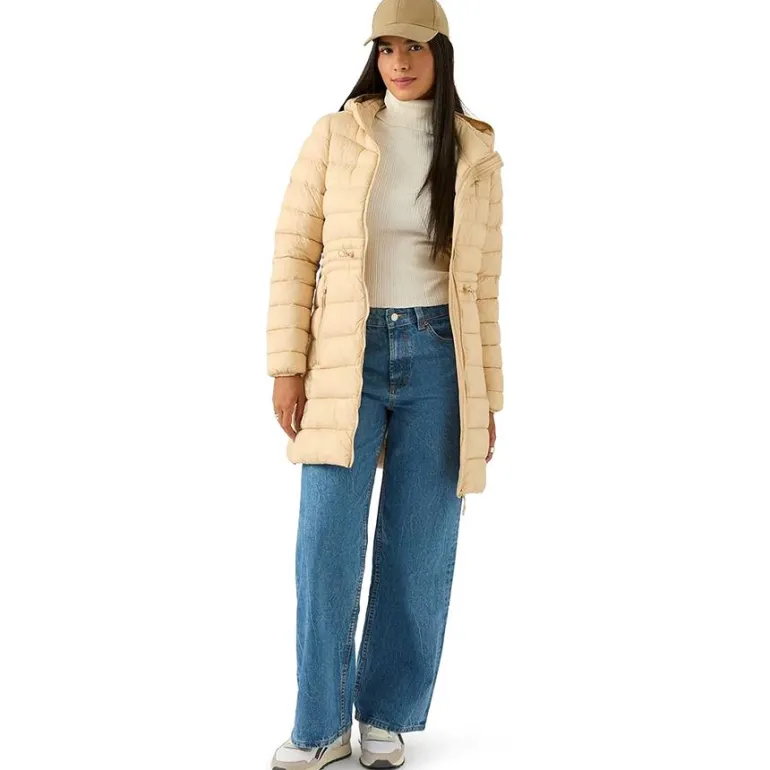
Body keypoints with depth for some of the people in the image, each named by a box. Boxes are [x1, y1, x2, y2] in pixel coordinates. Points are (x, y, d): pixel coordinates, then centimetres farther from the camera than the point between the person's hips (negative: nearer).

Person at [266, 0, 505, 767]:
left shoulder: (477, 157, 4)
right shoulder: (333, 136, 1)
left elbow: (482, 287, 6)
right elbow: (294, 253, 0)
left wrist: (486, 401, 4)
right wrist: (287, 368, -7)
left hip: (438, 360, 1)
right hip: (347, 359, 0)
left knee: (418, 547, 3)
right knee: (326, 543, -5)